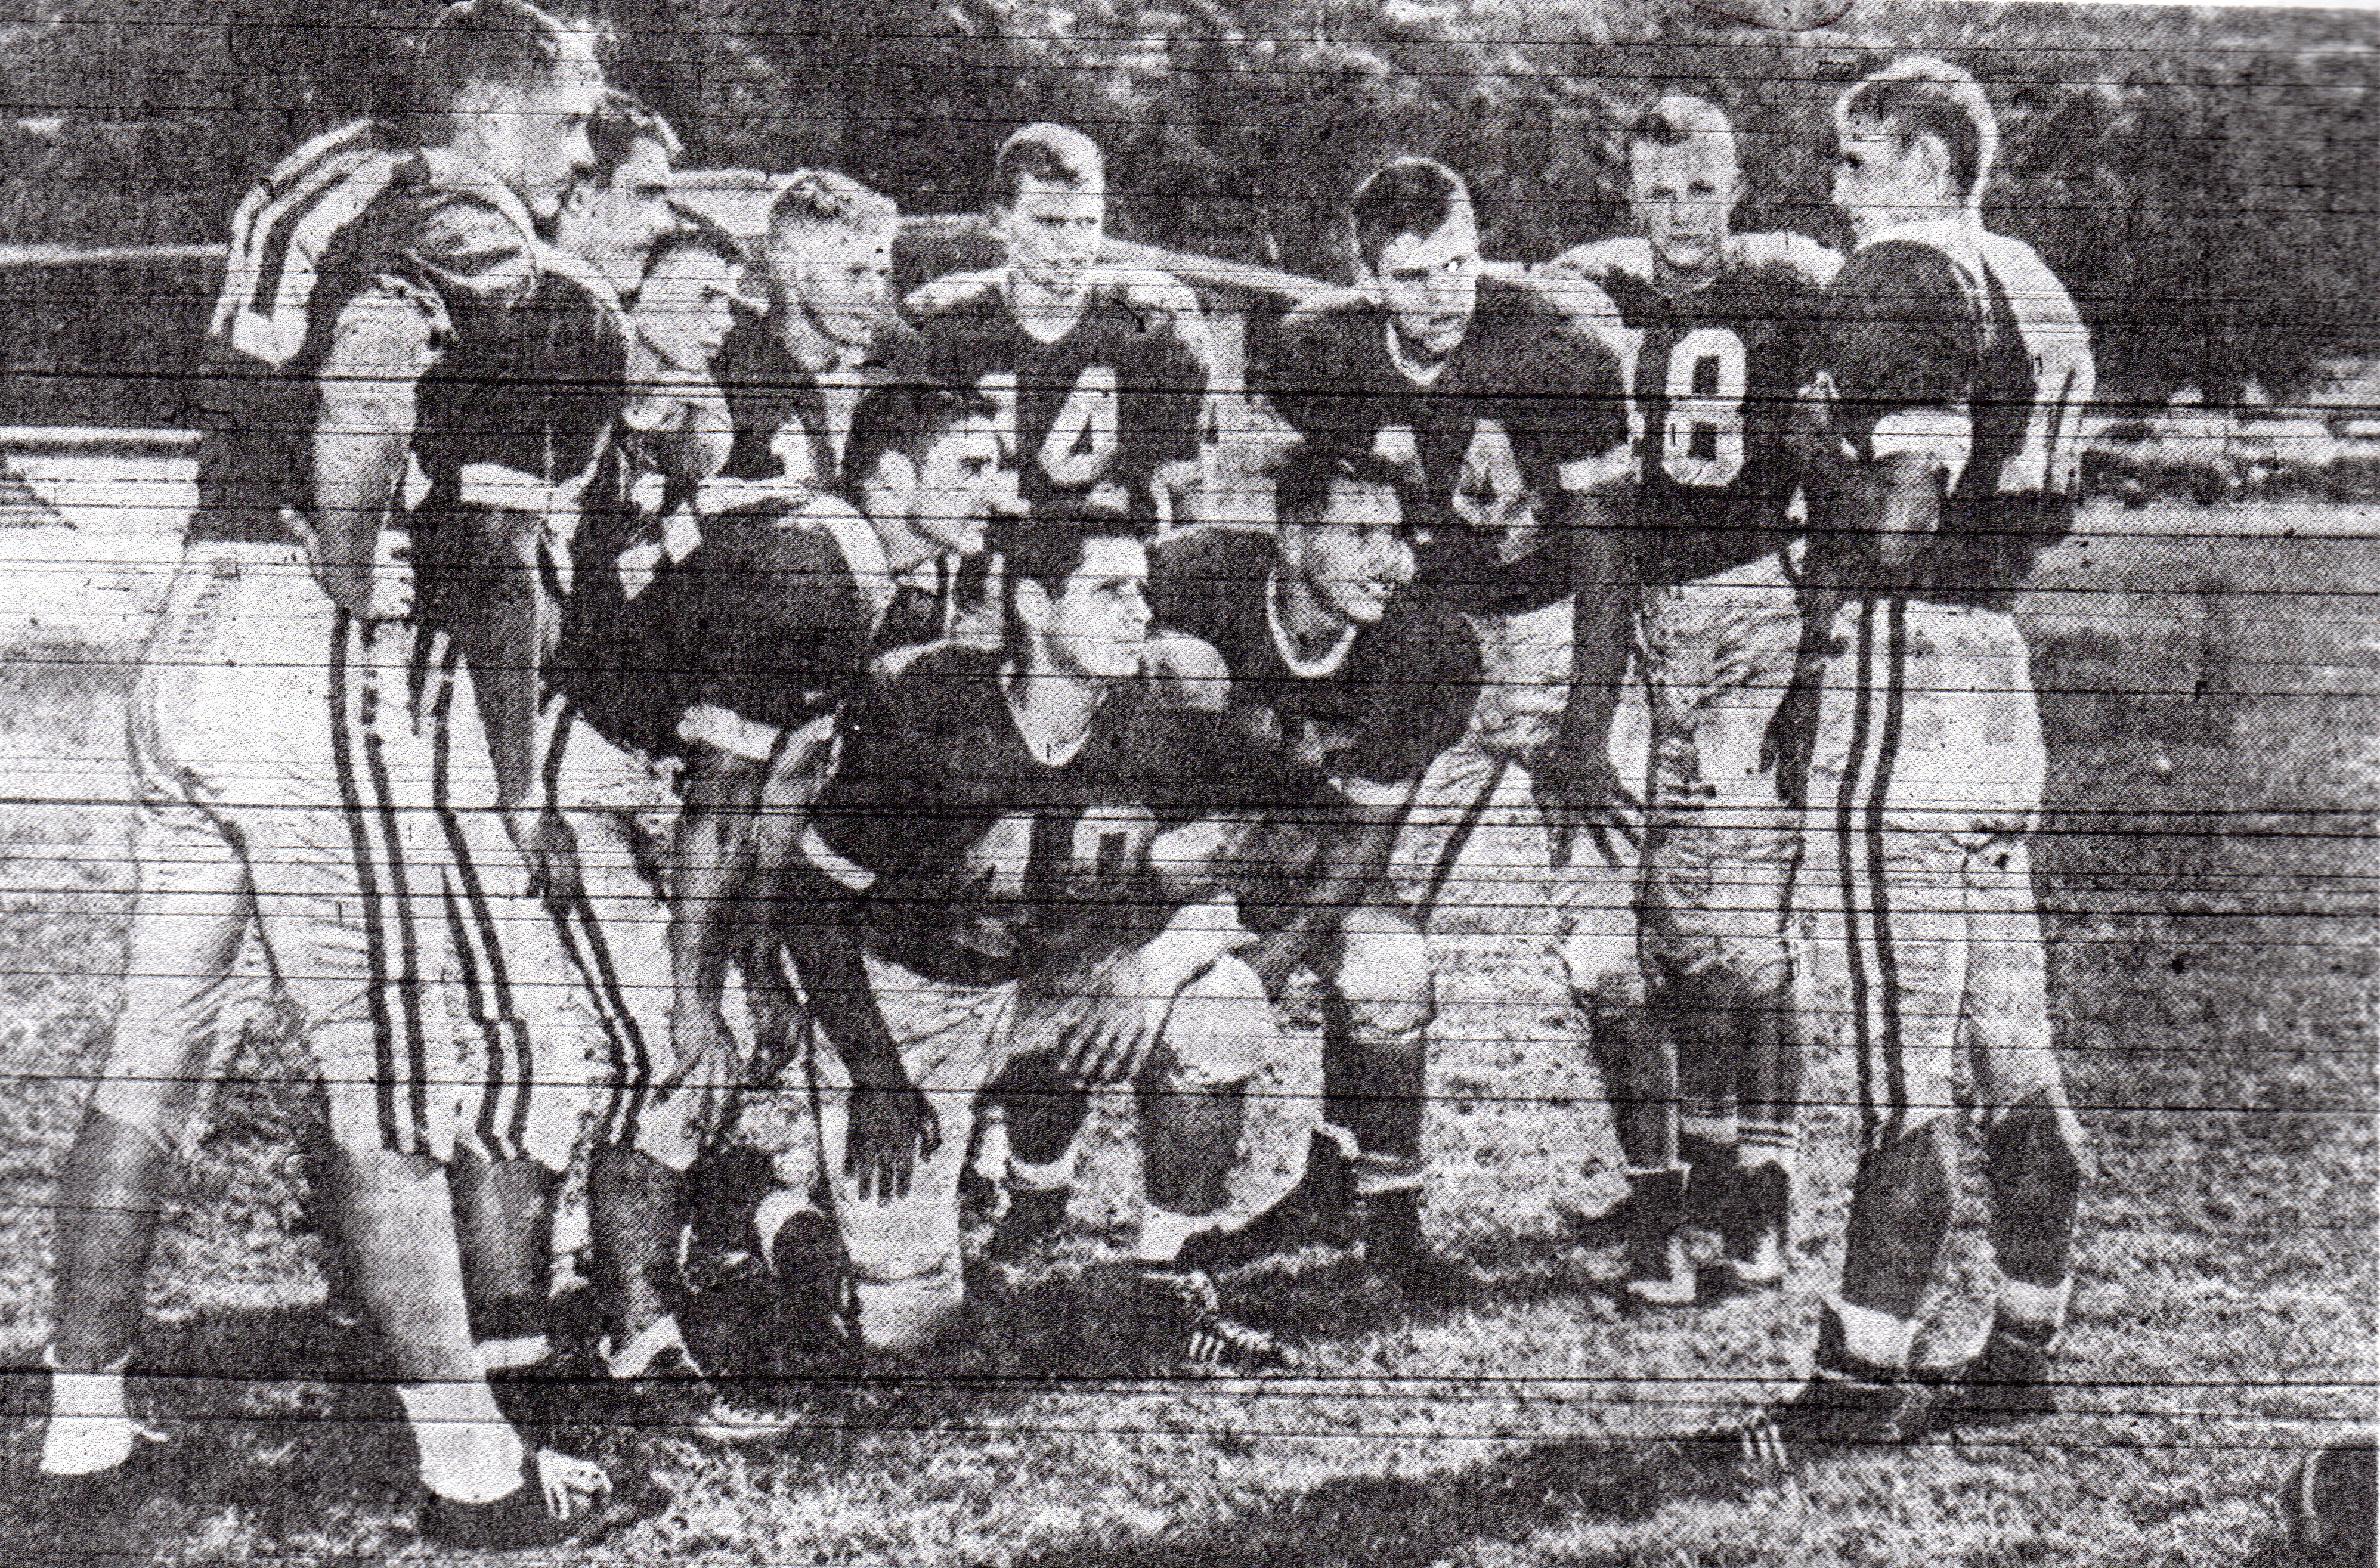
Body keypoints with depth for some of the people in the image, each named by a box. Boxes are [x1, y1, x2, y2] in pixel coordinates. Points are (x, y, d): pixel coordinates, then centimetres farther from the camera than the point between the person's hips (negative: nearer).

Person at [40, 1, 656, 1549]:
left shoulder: (323, 176, 17)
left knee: (153, 1054, 14)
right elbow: (362, 406, -24)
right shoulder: (467, 228, -8)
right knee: (401, 1078, -2)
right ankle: (471, 1469, 7)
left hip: (193, 639, 8)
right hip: (325, 666, -8)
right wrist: (353, 596, -13)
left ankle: (82, 1418, 24)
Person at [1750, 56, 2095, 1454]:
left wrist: (1816, 677, -9)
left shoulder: (1903, 274, -7)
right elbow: (2048, 512, 17)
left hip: (1901, 665, -9)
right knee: (2018, 1060, 12)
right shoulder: (2042, 293, 20)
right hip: (2004, 672, 9)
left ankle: (1864, 1378, -2)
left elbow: (1905, 496, -17)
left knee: (1902, 1071, -7)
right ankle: (2024, 1351, 20)